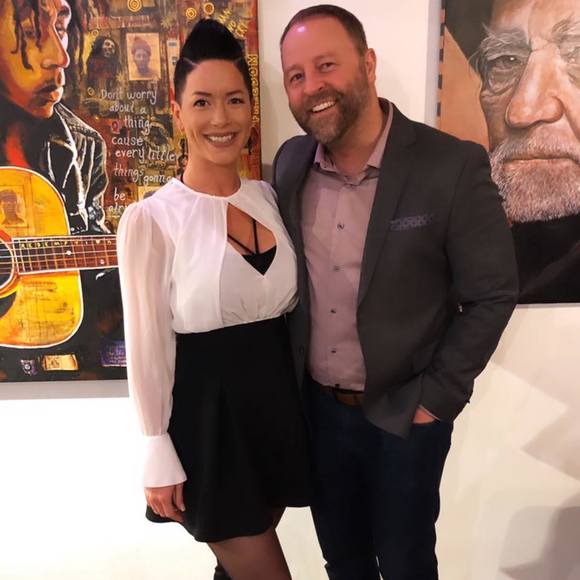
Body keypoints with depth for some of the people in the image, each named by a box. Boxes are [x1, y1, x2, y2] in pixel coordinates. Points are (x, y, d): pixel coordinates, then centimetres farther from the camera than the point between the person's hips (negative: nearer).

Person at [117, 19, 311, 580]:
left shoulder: (269, 197, 3)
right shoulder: (150, 218, -14)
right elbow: (147, 345, -11)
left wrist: (284, 390, 9)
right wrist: (159, 456, -7)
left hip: (278, 398, 5)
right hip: (205, 412, -5)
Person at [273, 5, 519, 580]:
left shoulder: (453, 166, -18)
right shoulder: (289, 162, -3)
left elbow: (491, 295, -11)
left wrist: (436, 398, -11)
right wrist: (286, 377, 4)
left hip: (405, 414, -3)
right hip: (315, 405, 4)